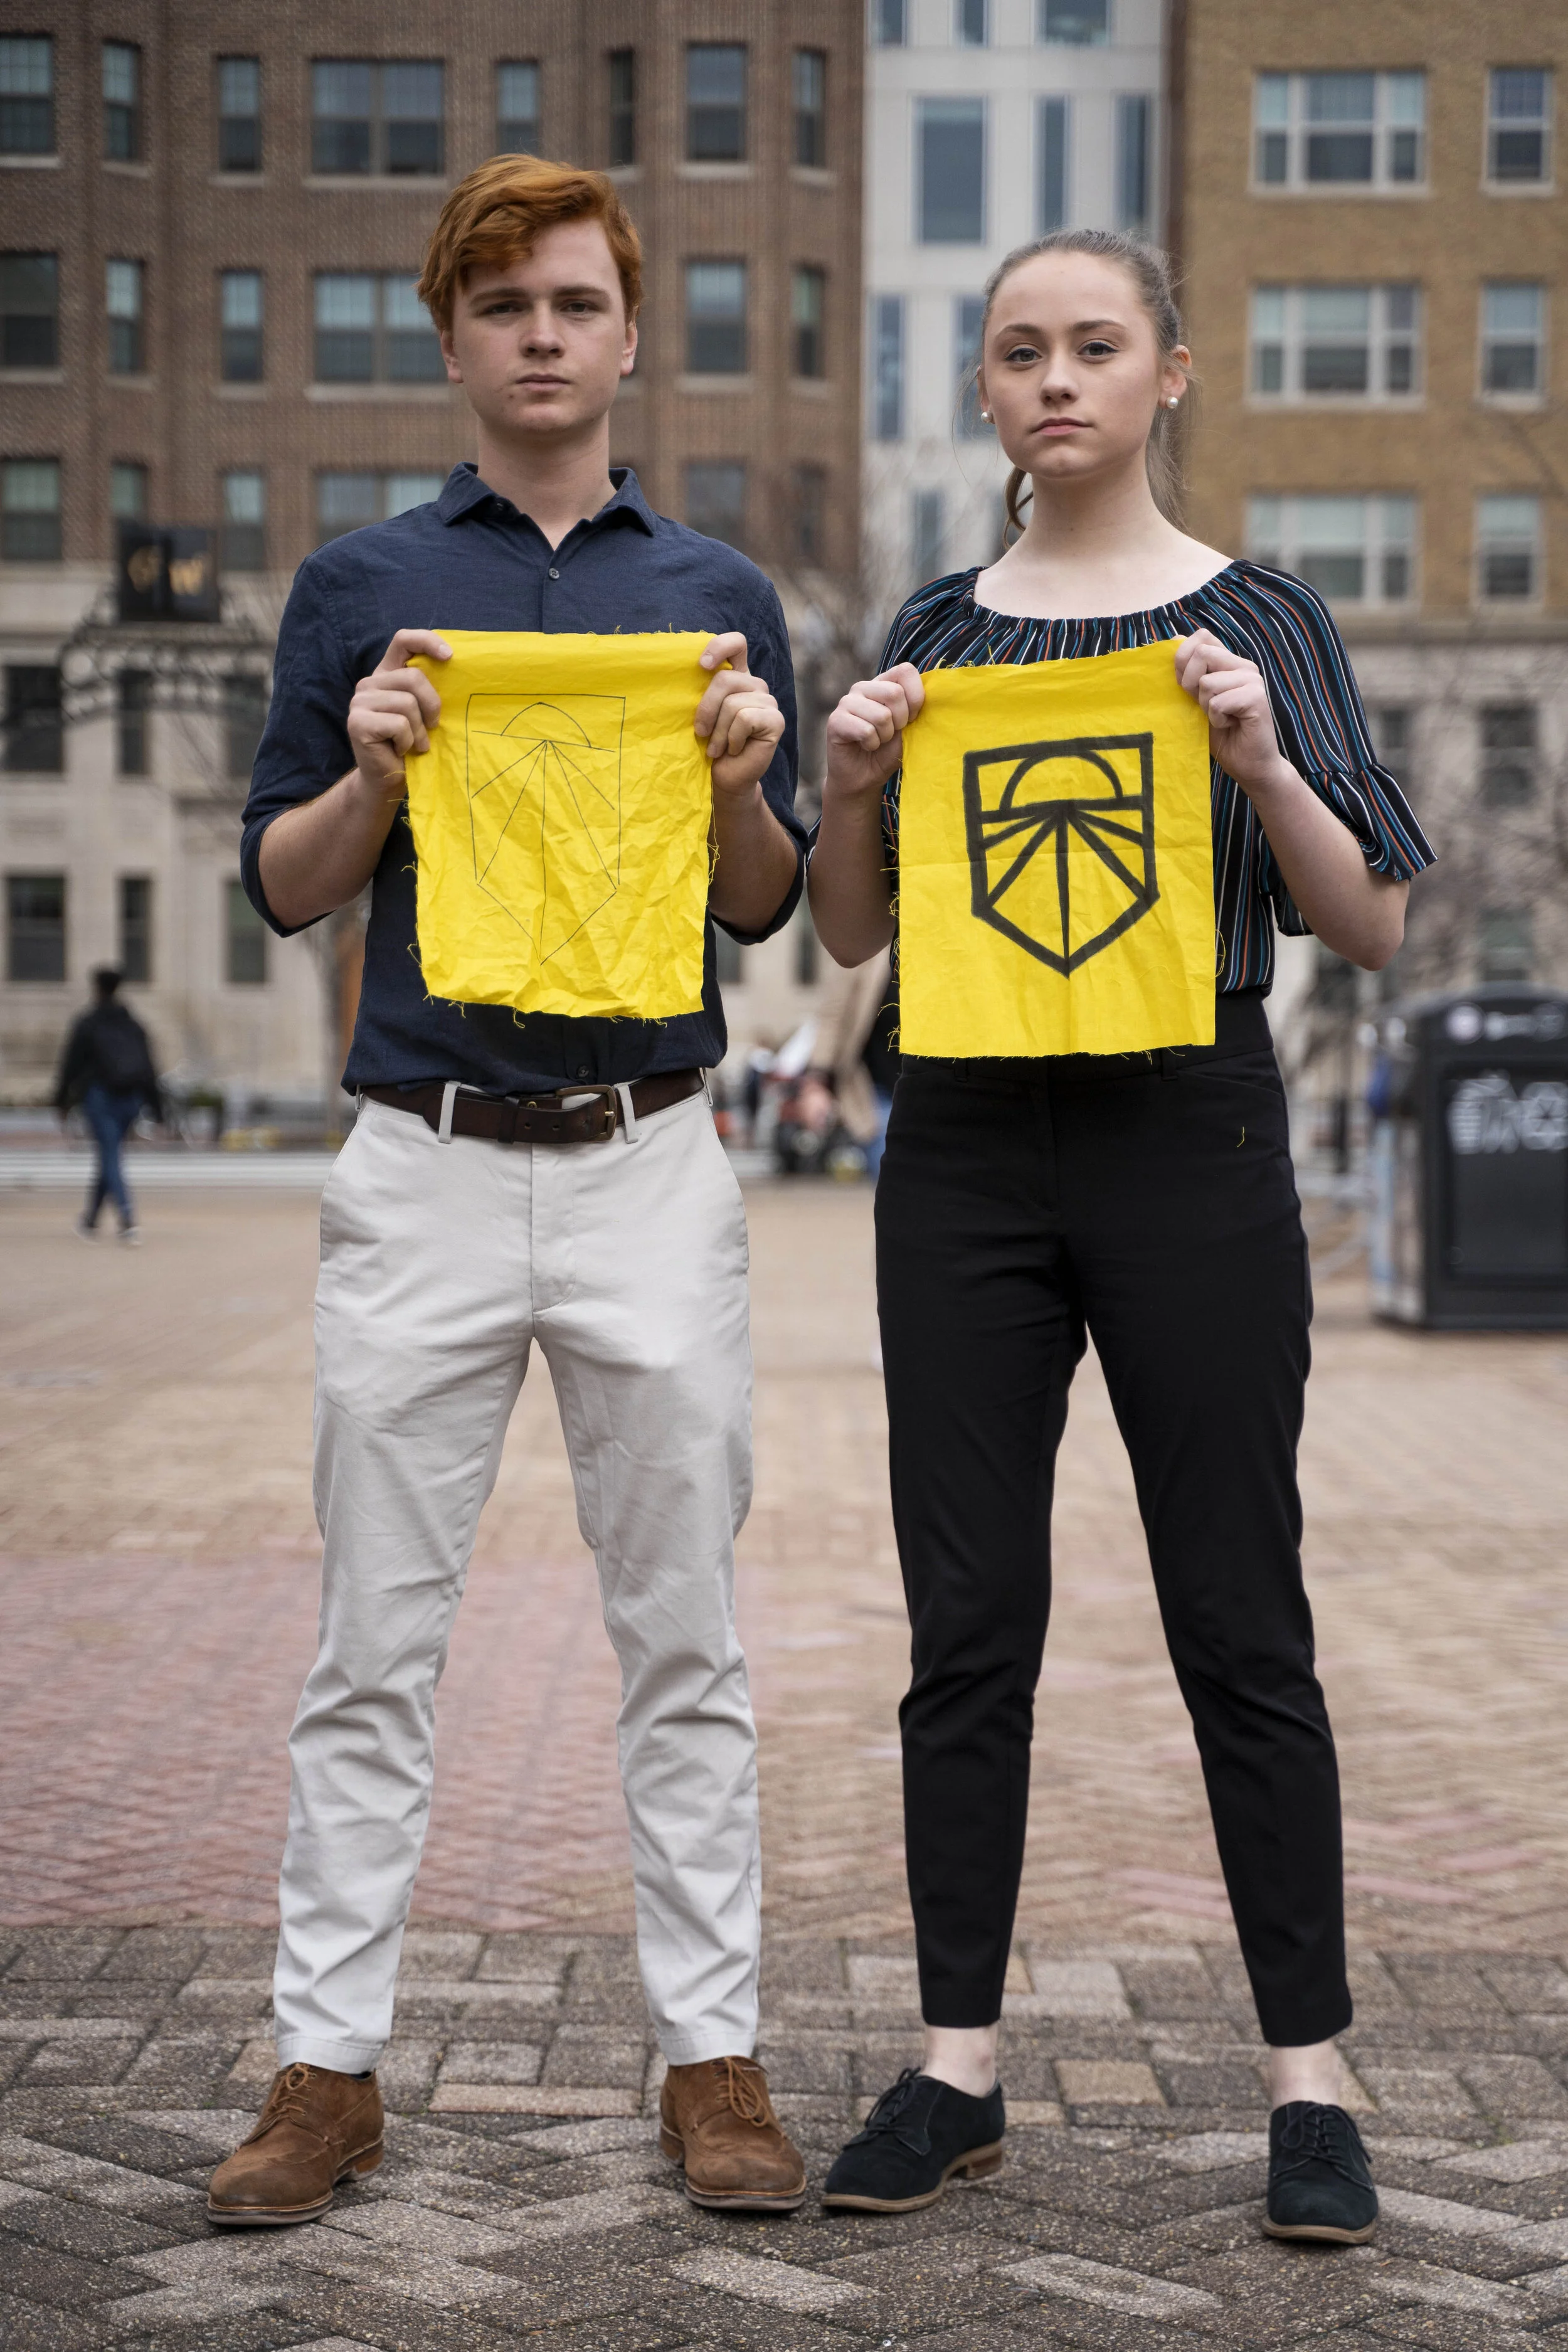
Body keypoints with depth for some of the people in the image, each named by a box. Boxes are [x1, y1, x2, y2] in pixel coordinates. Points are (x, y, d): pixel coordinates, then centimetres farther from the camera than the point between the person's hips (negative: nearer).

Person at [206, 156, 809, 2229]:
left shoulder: (717, 592, 10)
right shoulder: (362, 586, 8)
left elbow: (767, 909, 10)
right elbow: (283, 887, 7)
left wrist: (744, 778, -10)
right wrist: (374, 771, -11)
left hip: (652, 1163, 1)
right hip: (425, 1163, 0)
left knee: (684, 1645, 4)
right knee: (376, 1649, 3)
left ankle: (715, 2062, 13)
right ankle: (329, 2069, 12)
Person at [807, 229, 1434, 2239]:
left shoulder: (1255, 622, 4)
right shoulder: (937, 633, 12)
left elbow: (1370, 928, 0)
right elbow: (850, 935, 13)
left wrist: (1257, 756, -16)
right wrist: (850, 780, -6)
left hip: (1189, 1141, -3)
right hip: (965, 1146, 3)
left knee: (1238, 1622, 0)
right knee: (968, 1621, 4)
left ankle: (1308, 2077, 9)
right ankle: (957, 2065, 13)